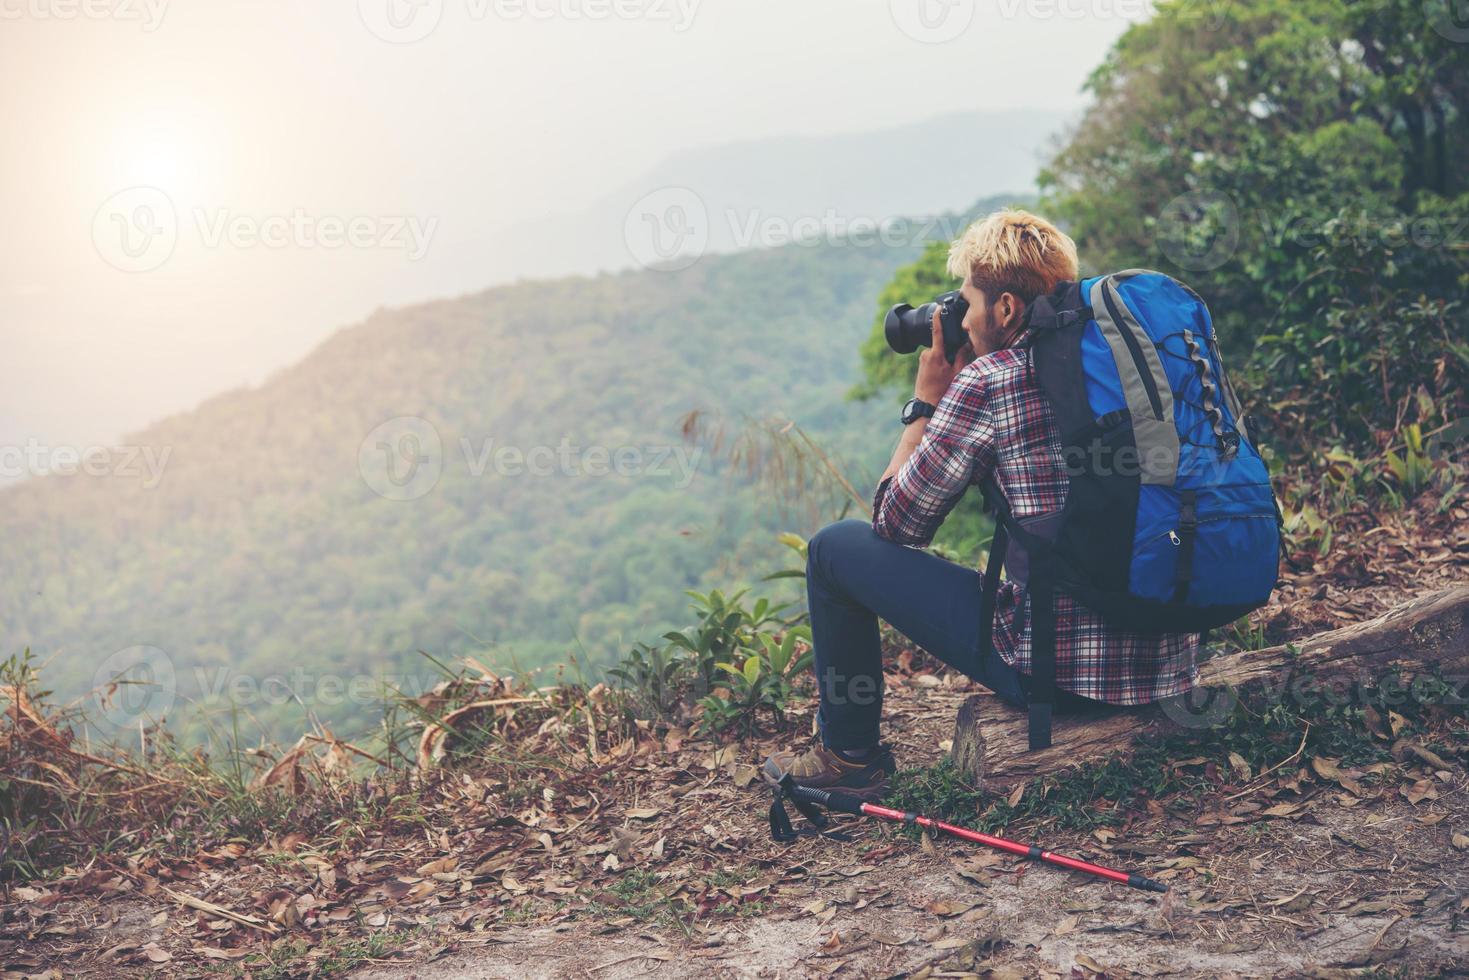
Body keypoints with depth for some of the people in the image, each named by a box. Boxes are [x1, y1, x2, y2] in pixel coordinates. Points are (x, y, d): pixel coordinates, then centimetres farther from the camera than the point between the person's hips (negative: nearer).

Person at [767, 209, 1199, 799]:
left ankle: (848, 761, 23)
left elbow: (895, 524, 1)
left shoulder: (986, 379, -11)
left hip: (1060, 672, -7)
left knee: (836, 548, 9)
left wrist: (925, 401, 11)